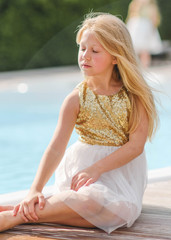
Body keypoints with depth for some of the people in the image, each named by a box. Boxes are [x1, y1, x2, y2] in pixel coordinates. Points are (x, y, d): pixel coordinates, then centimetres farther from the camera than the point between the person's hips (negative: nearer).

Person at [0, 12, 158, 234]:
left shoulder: (135, 95, -5)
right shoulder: (76, 99, -4)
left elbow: (136, 145, -10)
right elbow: (57, 147, -14)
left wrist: (95, 169, -21)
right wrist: (35, 189, -27)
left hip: (121, 168, -1)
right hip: (82, 165, 1)